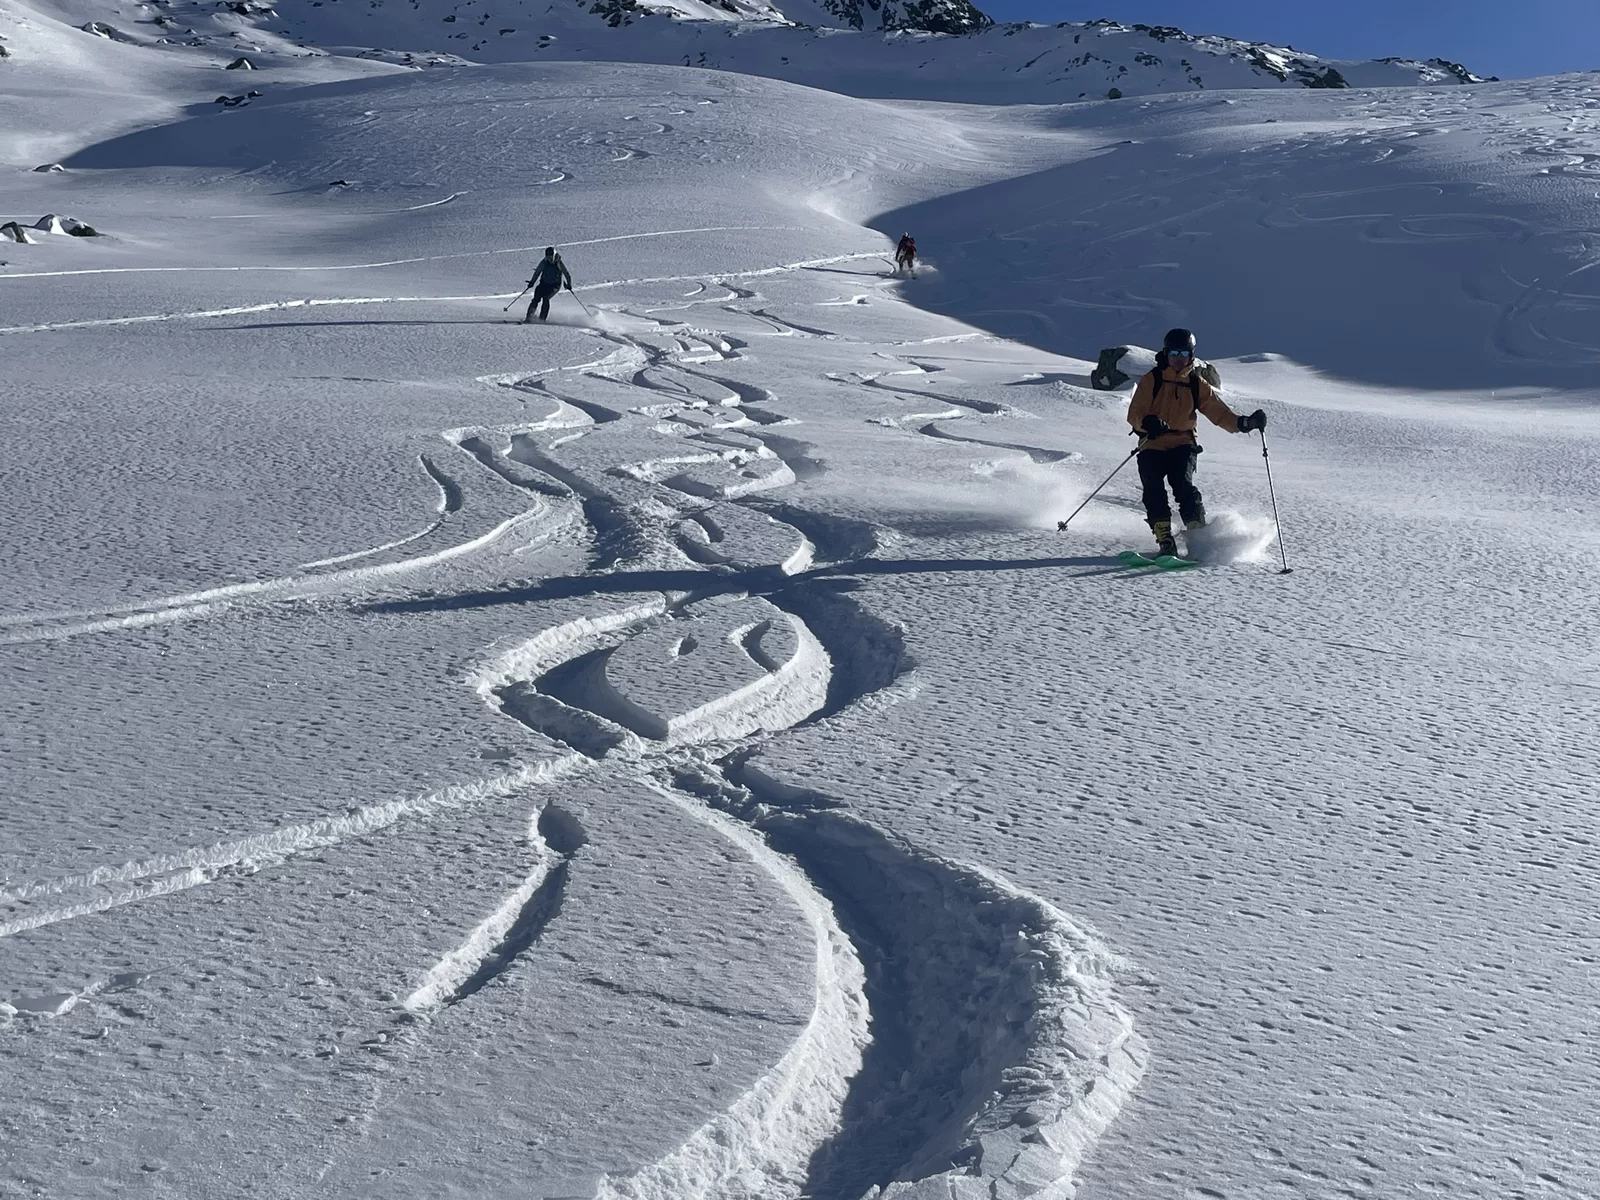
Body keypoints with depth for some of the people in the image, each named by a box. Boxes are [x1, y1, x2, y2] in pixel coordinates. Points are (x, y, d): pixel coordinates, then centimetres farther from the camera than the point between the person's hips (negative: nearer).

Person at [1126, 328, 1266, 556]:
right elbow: (1134, 414, -4)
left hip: (1182, 445, 1)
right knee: (1153, 490, -19)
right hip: (1152, 446, 0)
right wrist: (1148, 422, -28)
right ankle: (1165, 541, -15)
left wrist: (1244, 423, -9)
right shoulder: (1152, 380, 4)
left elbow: (1218, 412, 8)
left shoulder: (1197, 384, 12)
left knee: (1183, 485, -23)